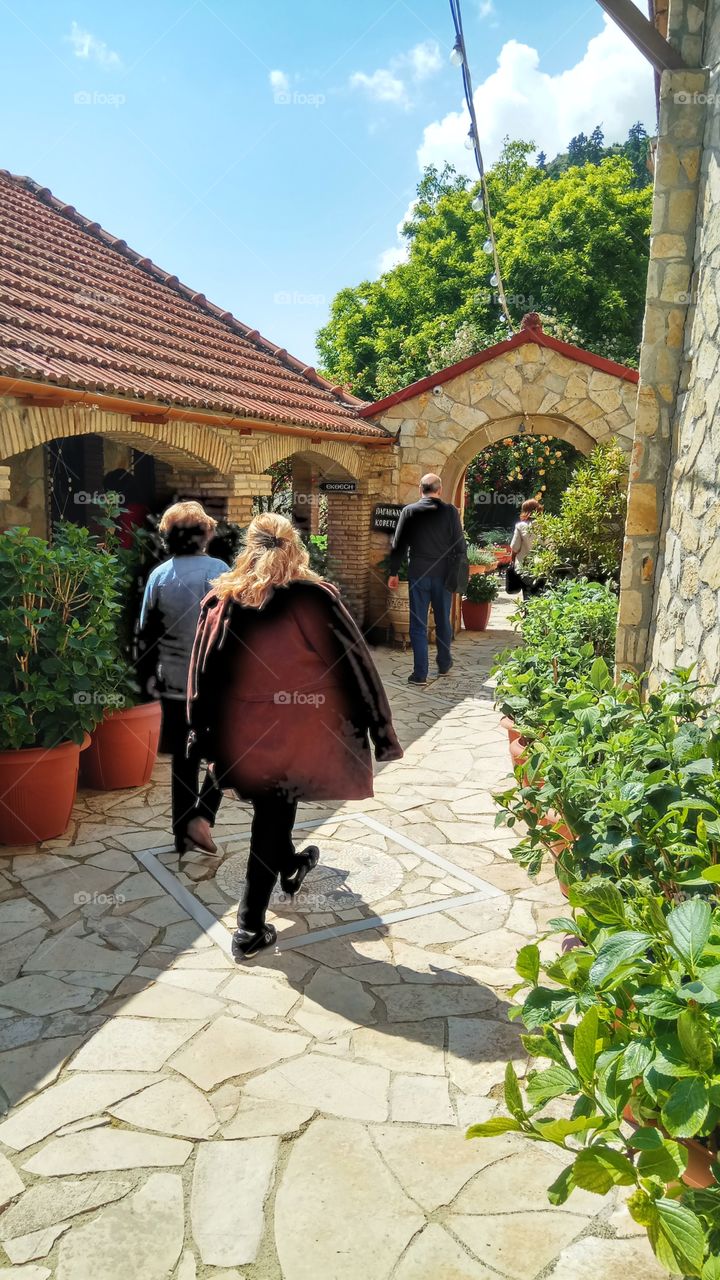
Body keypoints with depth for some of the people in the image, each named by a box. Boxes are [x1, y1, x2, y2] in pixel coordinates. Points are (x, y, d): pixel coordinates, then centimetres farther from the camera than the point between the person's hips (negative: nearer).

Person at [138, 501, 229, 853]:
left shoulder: (159, 576, 0)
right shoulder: (218, 570, -9)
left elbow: (146, 632, 5)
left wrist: (147, 675, 16)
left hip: (174, 682, 3)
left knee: (183, 757, 13)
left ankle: (183, 833, 19)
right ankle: (201, 817, -2)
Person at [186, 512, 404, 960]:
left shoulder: (220, 601, -2)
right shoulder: (316, 597, -11)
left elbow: (201, 678, 4)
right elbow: (357, 665, -8)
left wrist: (205, 739, 15)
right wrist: (382, 731, 0)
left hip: (239, 736, 3)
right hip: (298, 734, -3)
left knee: (271, 809, 26)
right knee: (274, 817, 11)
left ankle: (291, 867, 53)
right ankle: (251, 927, 17)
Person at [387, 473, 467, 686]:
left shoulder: (408, 511, -2)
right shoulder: (450, 511, -3)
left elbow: (398, 545, 0)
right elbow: (460, 544, -1)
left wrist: (394, 573, 7)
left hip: (418, 574, -1)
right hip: (443, 575, 1)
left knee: (418, 625, 3)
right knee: (443, 621, 16)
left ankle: (420, 674, 2)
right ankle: (444, 665, 30)